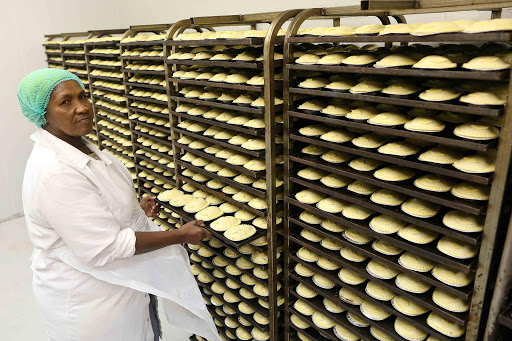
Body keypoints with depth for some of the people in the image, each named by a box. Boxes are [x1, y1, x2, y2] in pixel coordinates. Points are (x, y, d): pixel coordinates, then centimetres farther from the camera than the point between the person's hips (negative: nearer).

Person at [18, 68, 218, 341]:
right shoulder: (55, 173, -31)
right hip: (88, 301, -9)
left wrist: (135, 210, 0)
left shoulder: (78, 146, 1)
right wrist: (180, 235, -23)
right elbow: (104, 248, -30)